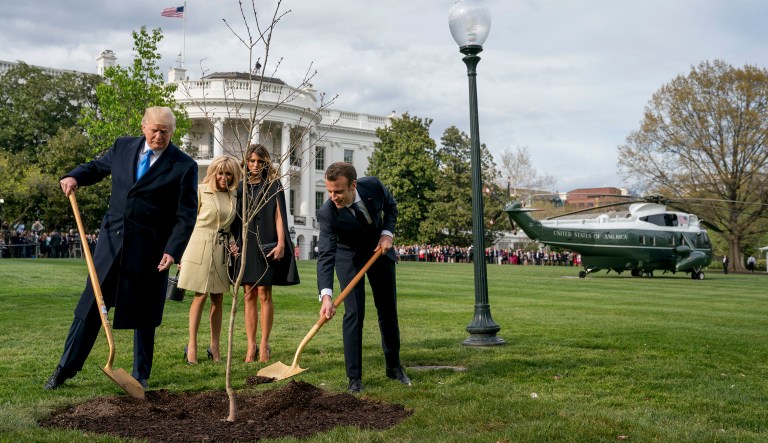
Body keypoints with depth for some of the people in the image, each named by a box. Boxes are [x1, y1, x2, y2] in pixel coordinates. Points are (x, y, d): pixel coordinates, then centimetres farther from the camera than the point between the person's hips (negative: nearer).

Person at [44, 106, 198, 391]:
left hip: (149, 249, -3)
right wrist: (75, 177, 3)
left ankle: (141, 375, 23)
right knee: (90, 305, 8)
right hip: (112, 240, 3)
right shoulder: (123, 146, 5)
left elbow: (186, 216, -9)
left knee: (143, 314, 7)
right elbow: (98, 167, 23)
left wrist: (173, 251, -19)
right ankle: (66, 368, 22)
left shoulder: (184, 167, -8)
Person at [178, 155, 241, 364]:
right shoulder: (200, 191, -3)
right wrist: (182, 253, -4)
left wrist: (233, 244, 1)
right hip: (200, 247, -4)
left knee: (218, 298, 7)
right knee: (201, 296, -3)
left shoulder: (234, 196, 9)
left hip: (222, 249, 4)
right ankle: (192, 345, 6)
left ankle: (214, 346, 14)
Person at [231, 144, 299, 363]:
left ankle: (264, 344, 3)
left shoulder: (273, 184, 4)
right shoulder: (240, 187, 12)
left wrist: (281, 243, -11)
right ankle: (251, 345, 6)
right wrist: (233, 241, 4)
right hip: (245, 244, 3)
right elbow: (235, 218, 14)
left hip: (265, 244, -3)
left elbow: (279, 215, -2)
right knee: (249, 295, 3)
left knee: (264, 294, -4)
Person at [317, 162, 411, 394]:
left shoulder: (373, 186, -26)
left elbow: (391, 206, -2)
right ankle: (354, 378, -2)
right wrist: (326, 295, -49)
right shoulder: (327, 213, -33)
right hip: (349, 256, -3)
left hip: (379, 249, 3)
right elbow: (325, 256, -38)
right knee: (354, 313, -13)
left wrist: (387, 233, -18)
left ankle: (393, 366, 28)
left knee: (388, 310, 10)